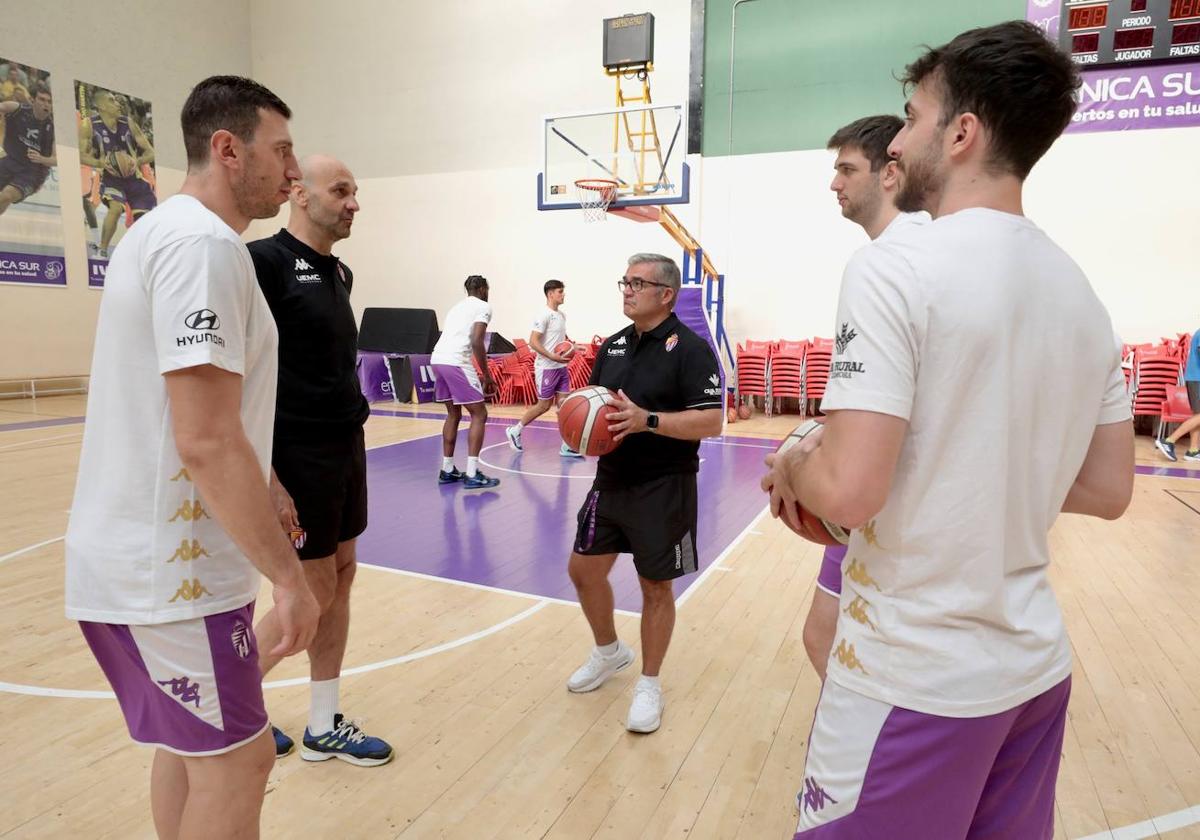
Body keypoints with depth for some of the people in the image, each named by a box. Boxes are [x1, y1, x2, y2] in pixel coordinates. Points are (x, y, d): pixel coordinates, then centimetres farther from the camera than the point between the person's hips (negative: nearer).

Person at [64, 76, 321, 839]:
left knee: (192, 745, 22)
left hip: (146, 555, 10)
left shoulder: (164, 231, 14)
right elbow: (206, 440, -26)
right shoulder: (204, 243, -19)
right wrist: (288, 576, -19)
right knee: (237, 761, 5)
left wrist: (262, 499, 25)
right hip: (168, 568, -10)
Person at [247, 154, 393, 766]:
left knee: (340, 580, 12)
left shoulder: (339, 273, 12)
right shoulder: (264, 262, -14)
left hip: (346, 450, 8)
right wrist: (266, 479, -21)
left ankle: (324, 728, 28)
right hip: (298, 458, -8)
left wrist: (351, 440, 16)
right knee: (314, 591, 1)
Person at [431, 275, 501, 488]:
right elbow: (476, 342, -9)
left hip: (437, 359, 8)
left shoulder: (457, 306, 28)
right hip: (455, 362, -8)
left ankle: (447, 470, 23)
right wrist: (487, 375, -3)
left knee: (453, 414, 21)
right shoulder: (483, 306, 4)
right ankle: (472, 474, -5)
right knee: (479, 415, 1)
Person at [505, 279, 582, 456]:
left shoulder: (562, 315, 12)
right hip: (546, 368, -8)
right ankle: (514, 431, 20)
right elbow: (533, 342, -19)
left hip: (561, 367, 8)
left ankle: (566, 446, 6)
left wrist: (570, 349, 4)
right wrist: (552, 356, -26)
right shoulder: (544, 315, -13)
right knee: (544, 405, 1)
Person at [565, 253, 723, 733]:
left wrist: (648, 420, -28)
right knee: (583, 571, 13)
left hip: (664, 490, -6)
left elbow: (710, 422, -18)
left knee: (655, 586, 6)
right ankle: (609, 652, 39)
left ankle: (649, 685, 26)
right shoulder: (612, 346, 9)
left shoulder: (690, 349, -12)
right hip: (610, 481, 7)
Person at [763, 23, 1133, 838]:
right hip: (1036, 665, 7)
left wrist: (791, 465, -4)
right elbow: (1110, 491, 9)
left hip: (915, 676, -7)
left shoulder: (895, 267, -18)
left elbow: (849, 490, -24)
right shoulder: (1083, 293, 5)